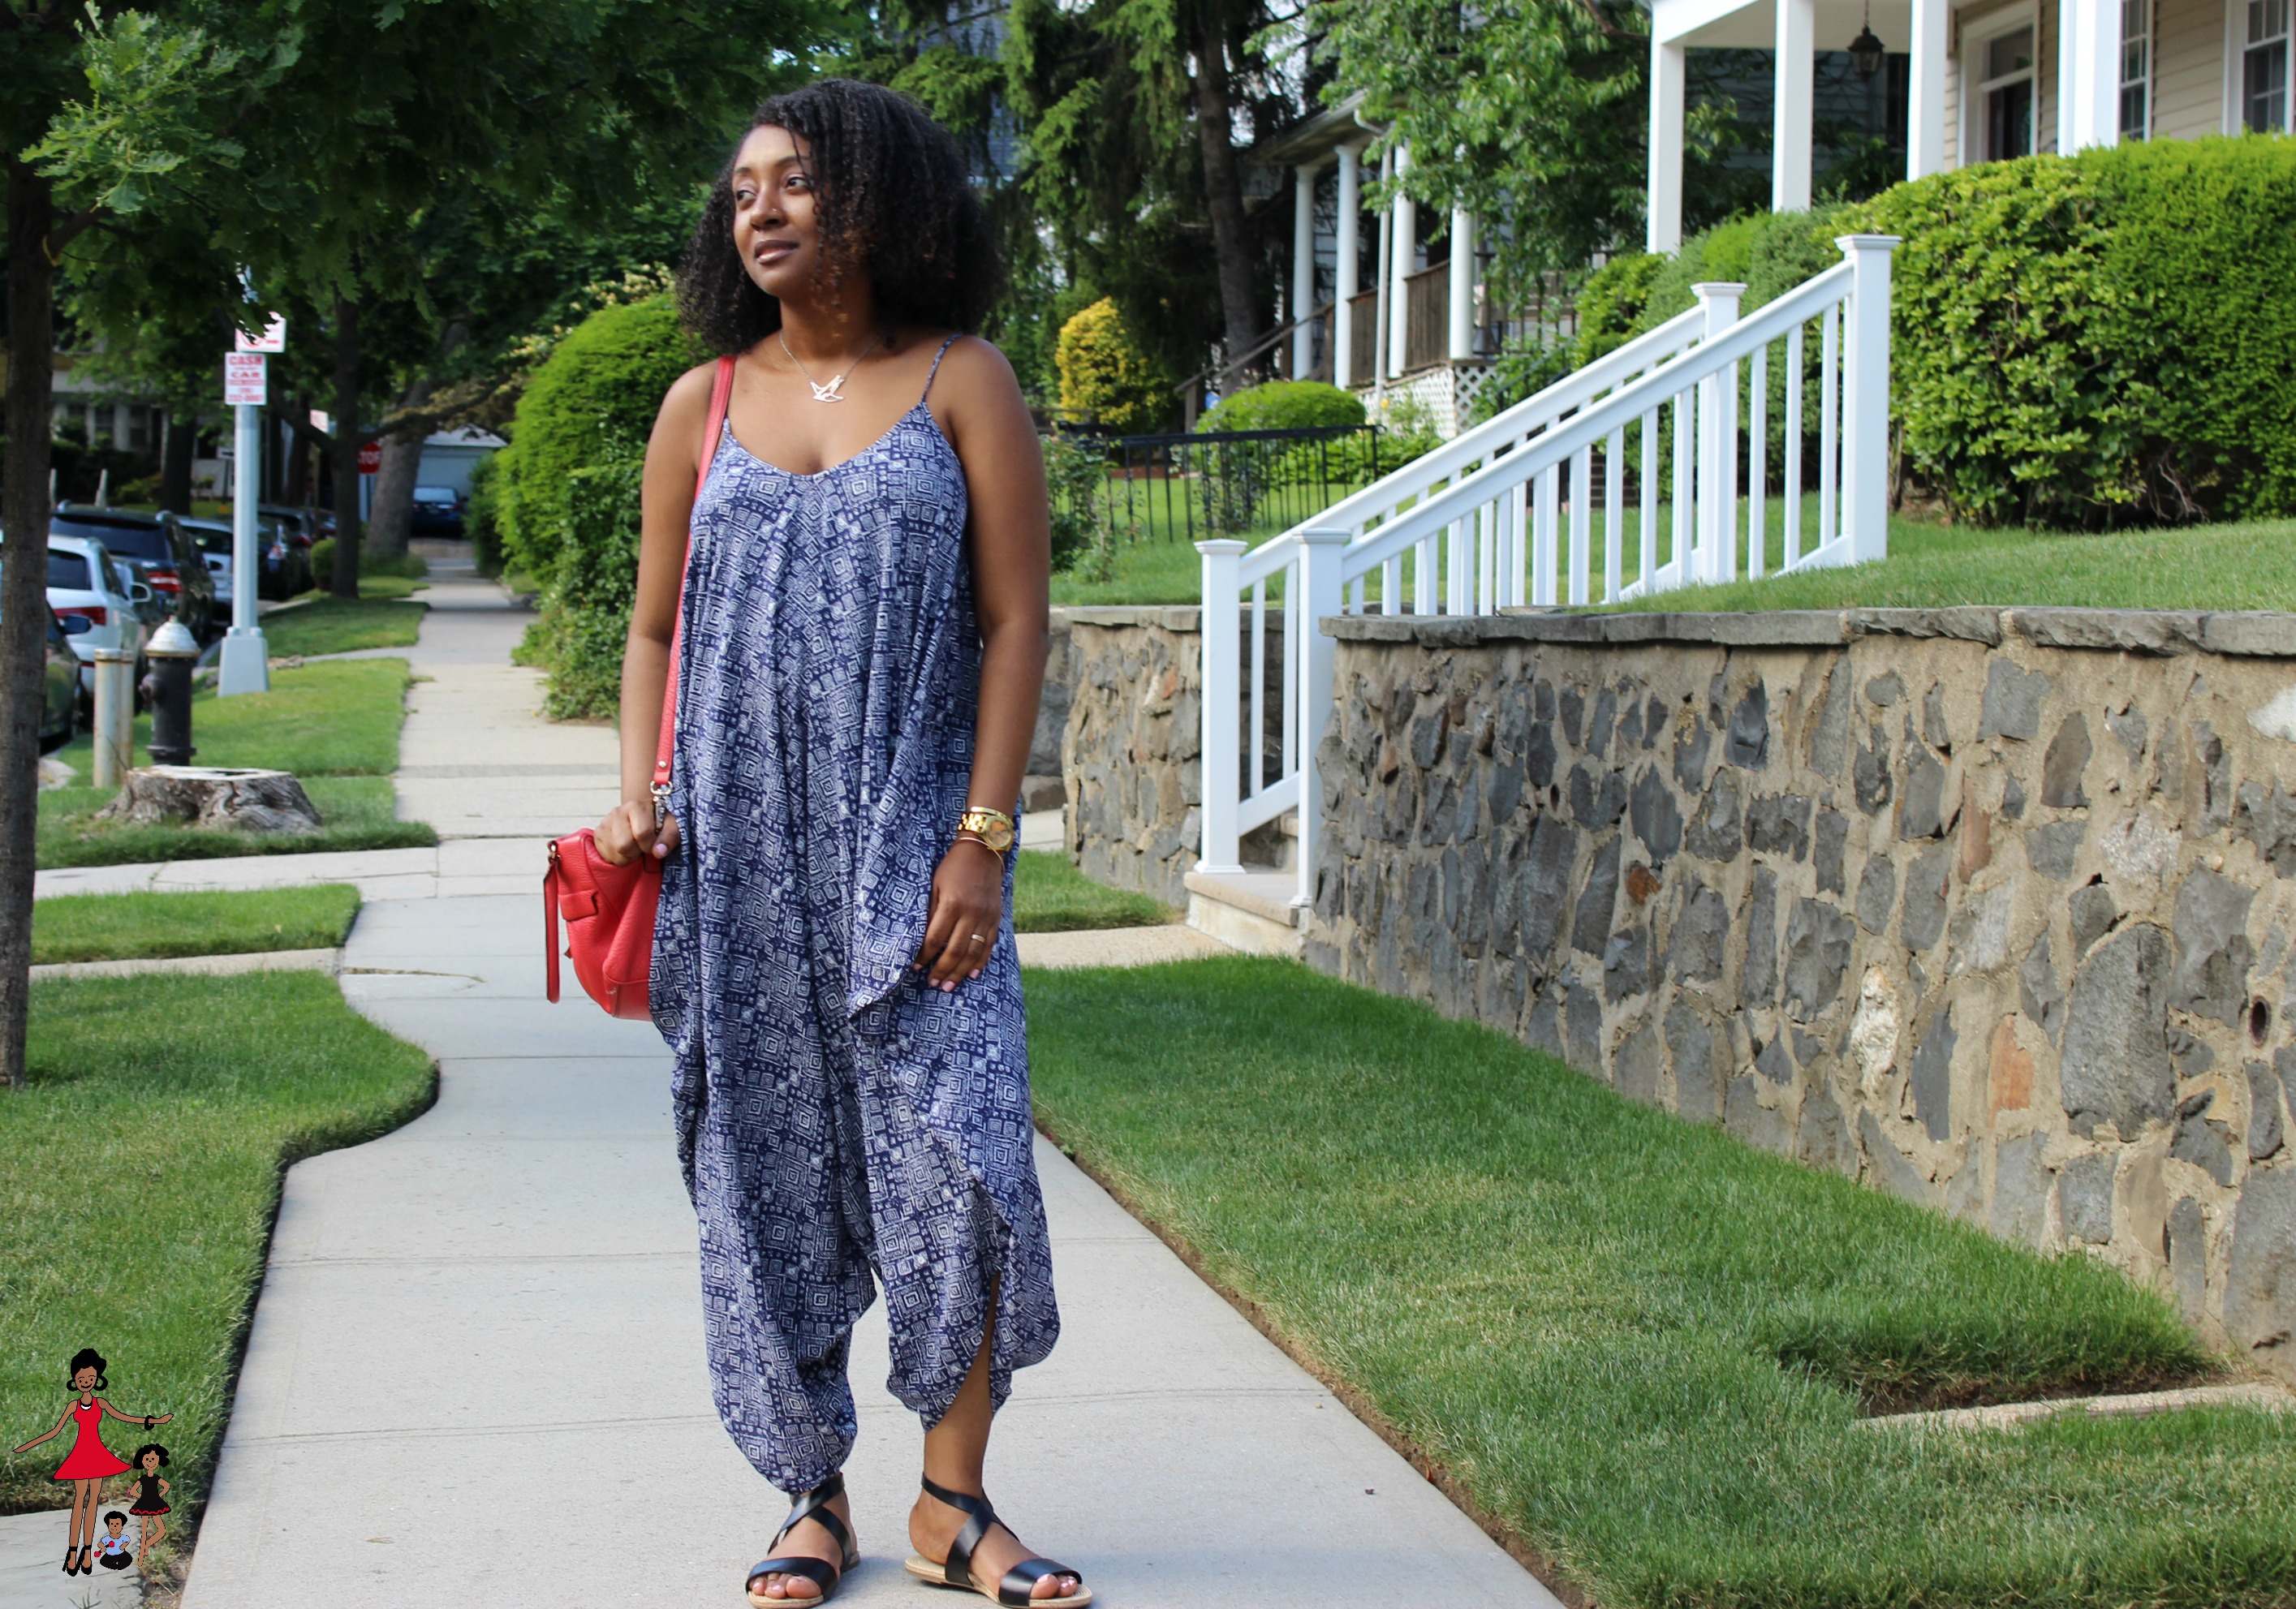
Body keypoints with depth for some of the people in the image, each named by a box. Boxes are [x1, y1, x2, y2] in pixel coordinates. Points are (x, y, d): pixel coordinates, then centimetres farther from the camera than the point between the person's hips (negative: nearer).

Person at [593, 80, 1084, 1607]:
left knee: (957, 1162, -10)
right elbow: (655, 628, 16)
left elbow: (1015, 622, -2)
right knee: (767, 1174, 4)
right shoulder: (705, 406, 11)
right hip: (739, 850, 3)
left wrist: (981, 841, -9)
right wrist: (639, 797, -1)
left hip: (911, 839, -3)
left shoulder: (960, 383, 2)